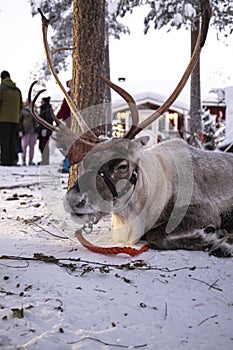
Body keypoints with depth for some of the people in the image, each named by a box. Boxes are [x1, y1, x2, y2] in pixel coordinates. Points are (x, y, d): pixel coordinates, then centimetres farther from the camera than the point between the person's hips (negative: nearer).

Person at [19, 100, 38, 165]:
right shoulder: (23, 110, 1)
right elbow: (20, 121, -2)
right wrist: (21, 130, -10)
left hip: (34, 130, 5)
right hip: (26, 131, -5)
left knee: (32, 146, 5)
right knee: (24, 145, -6)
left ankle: (31, 160, 9)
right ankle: (23, 161, -2)